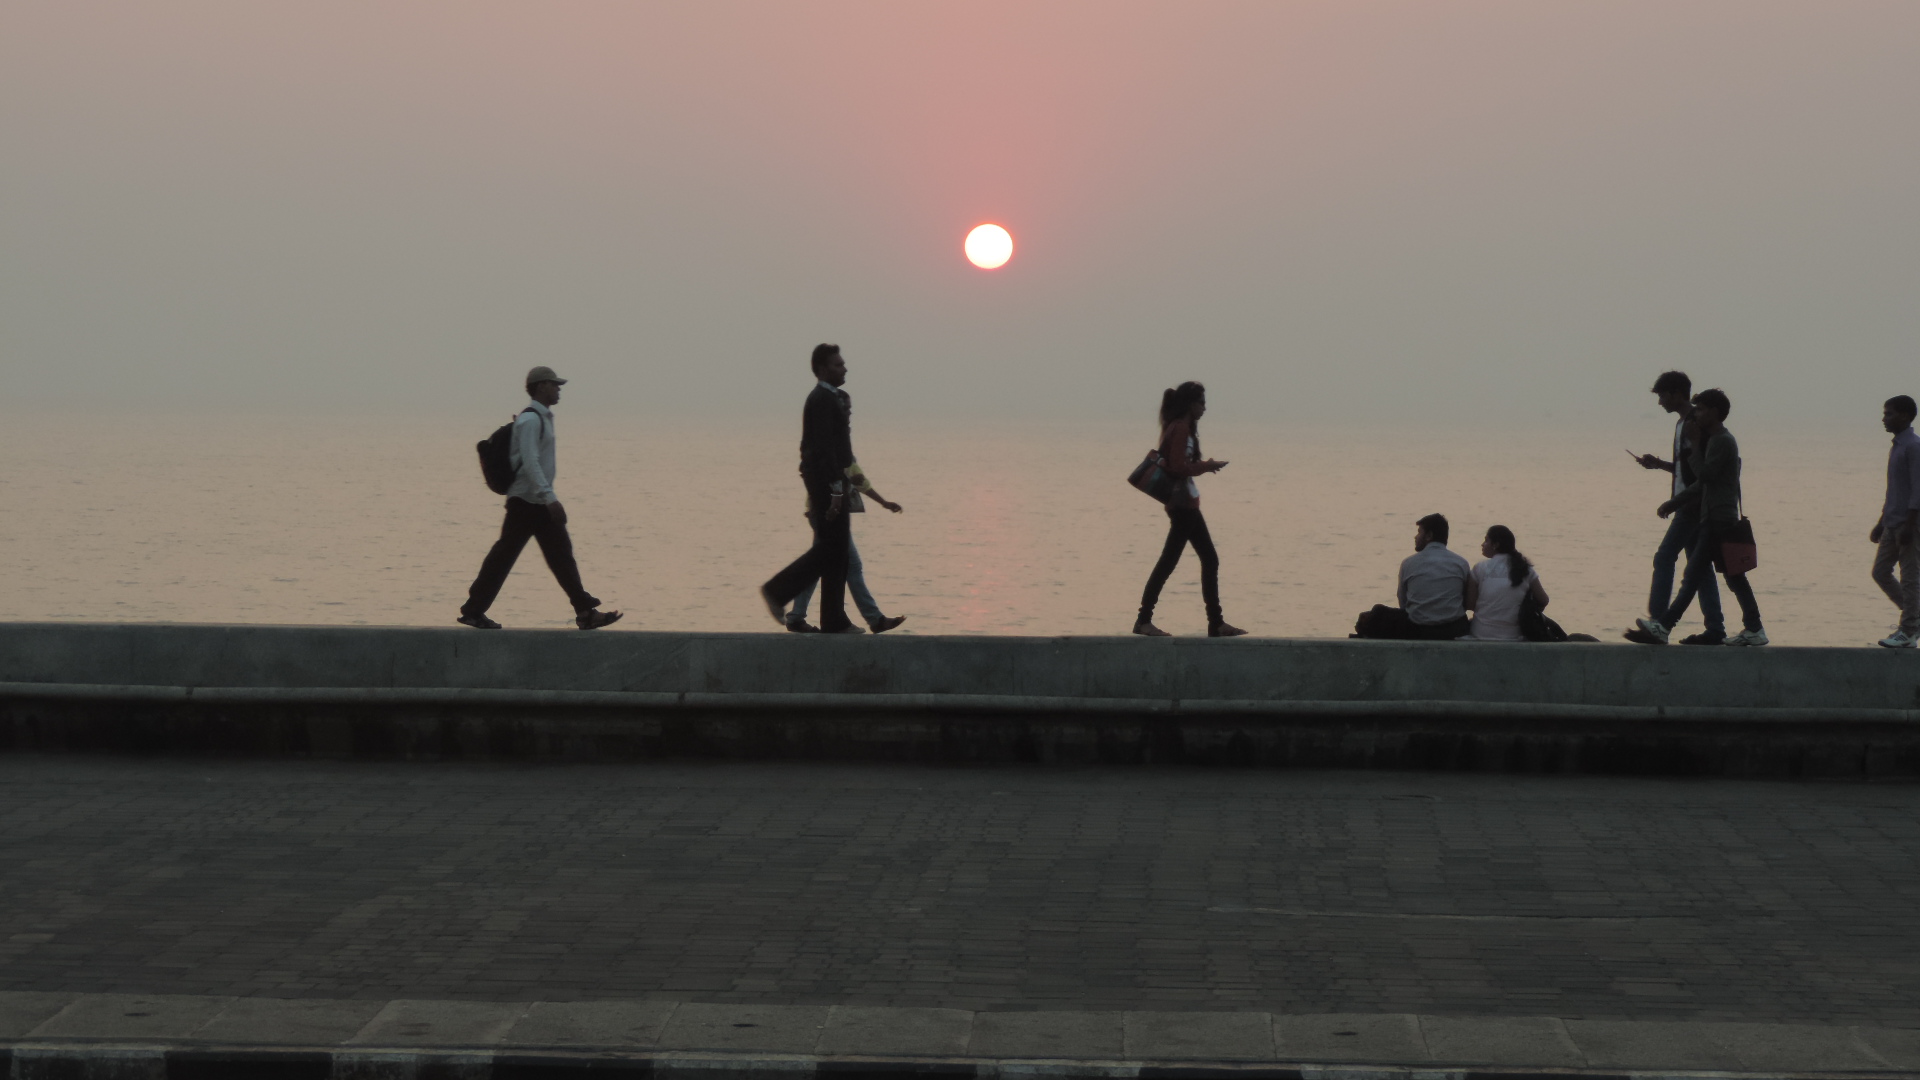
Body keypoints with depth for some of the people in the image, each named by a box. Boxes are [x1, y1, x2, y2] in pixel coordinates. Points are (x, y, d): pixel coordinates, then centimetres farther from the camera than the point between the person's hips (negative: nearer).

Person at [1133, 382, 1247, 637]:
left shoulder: (1180, 427, 16)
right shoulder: (1181, 429, -14)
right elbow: (1178, 467, -21)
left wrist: (1205, 466, 6)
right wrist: (1207, 466, -10)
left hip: (1185, 504, 11)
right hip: (1183, 503, -11)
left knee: (1210, 560, 11)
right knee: (1169, 561, -9)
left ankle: (1216, 624, 13)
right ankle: (1144, 620, -8)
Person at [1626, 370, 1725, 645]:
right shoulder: (1683, 423, 18)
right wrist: (1658, 464, 15)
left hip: (1692, 505, -10)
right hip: (1687, 506, 10)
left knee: (1664, 559, -11)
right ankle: (1715, 628, 9)